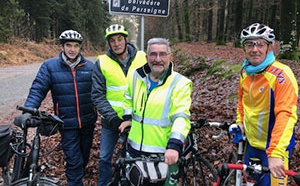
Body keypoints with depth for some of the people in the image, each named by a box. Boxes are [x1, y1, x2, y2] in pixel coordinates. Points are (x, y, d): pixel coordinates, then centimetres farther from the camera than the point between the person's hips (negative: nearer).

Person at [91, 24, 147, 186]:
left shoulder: (142, 58, -4)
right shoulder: (102, 62, -5)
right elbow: (97, 95, -6)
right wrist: (112, 117, -16)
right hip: (111, 119, 0)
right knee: (105, 158, 7)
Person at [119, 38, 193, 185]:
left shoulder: (180, 83, -11)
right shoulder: (136, 76, 4)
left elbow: (181, 117, -20)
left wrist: (174, 146, -32)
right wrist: (127, 117, 12)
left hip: (165, 154, -5)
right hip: (135, 150, 5)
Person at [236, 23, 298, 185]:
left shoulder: (281, 74, -22)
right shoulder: (246, 72, 1)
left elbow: (286, 115, -31)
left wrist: (276, 153, -38)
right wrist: (240, 121, 6)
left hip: (274, 146, -6)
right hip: (252, 142, 7)